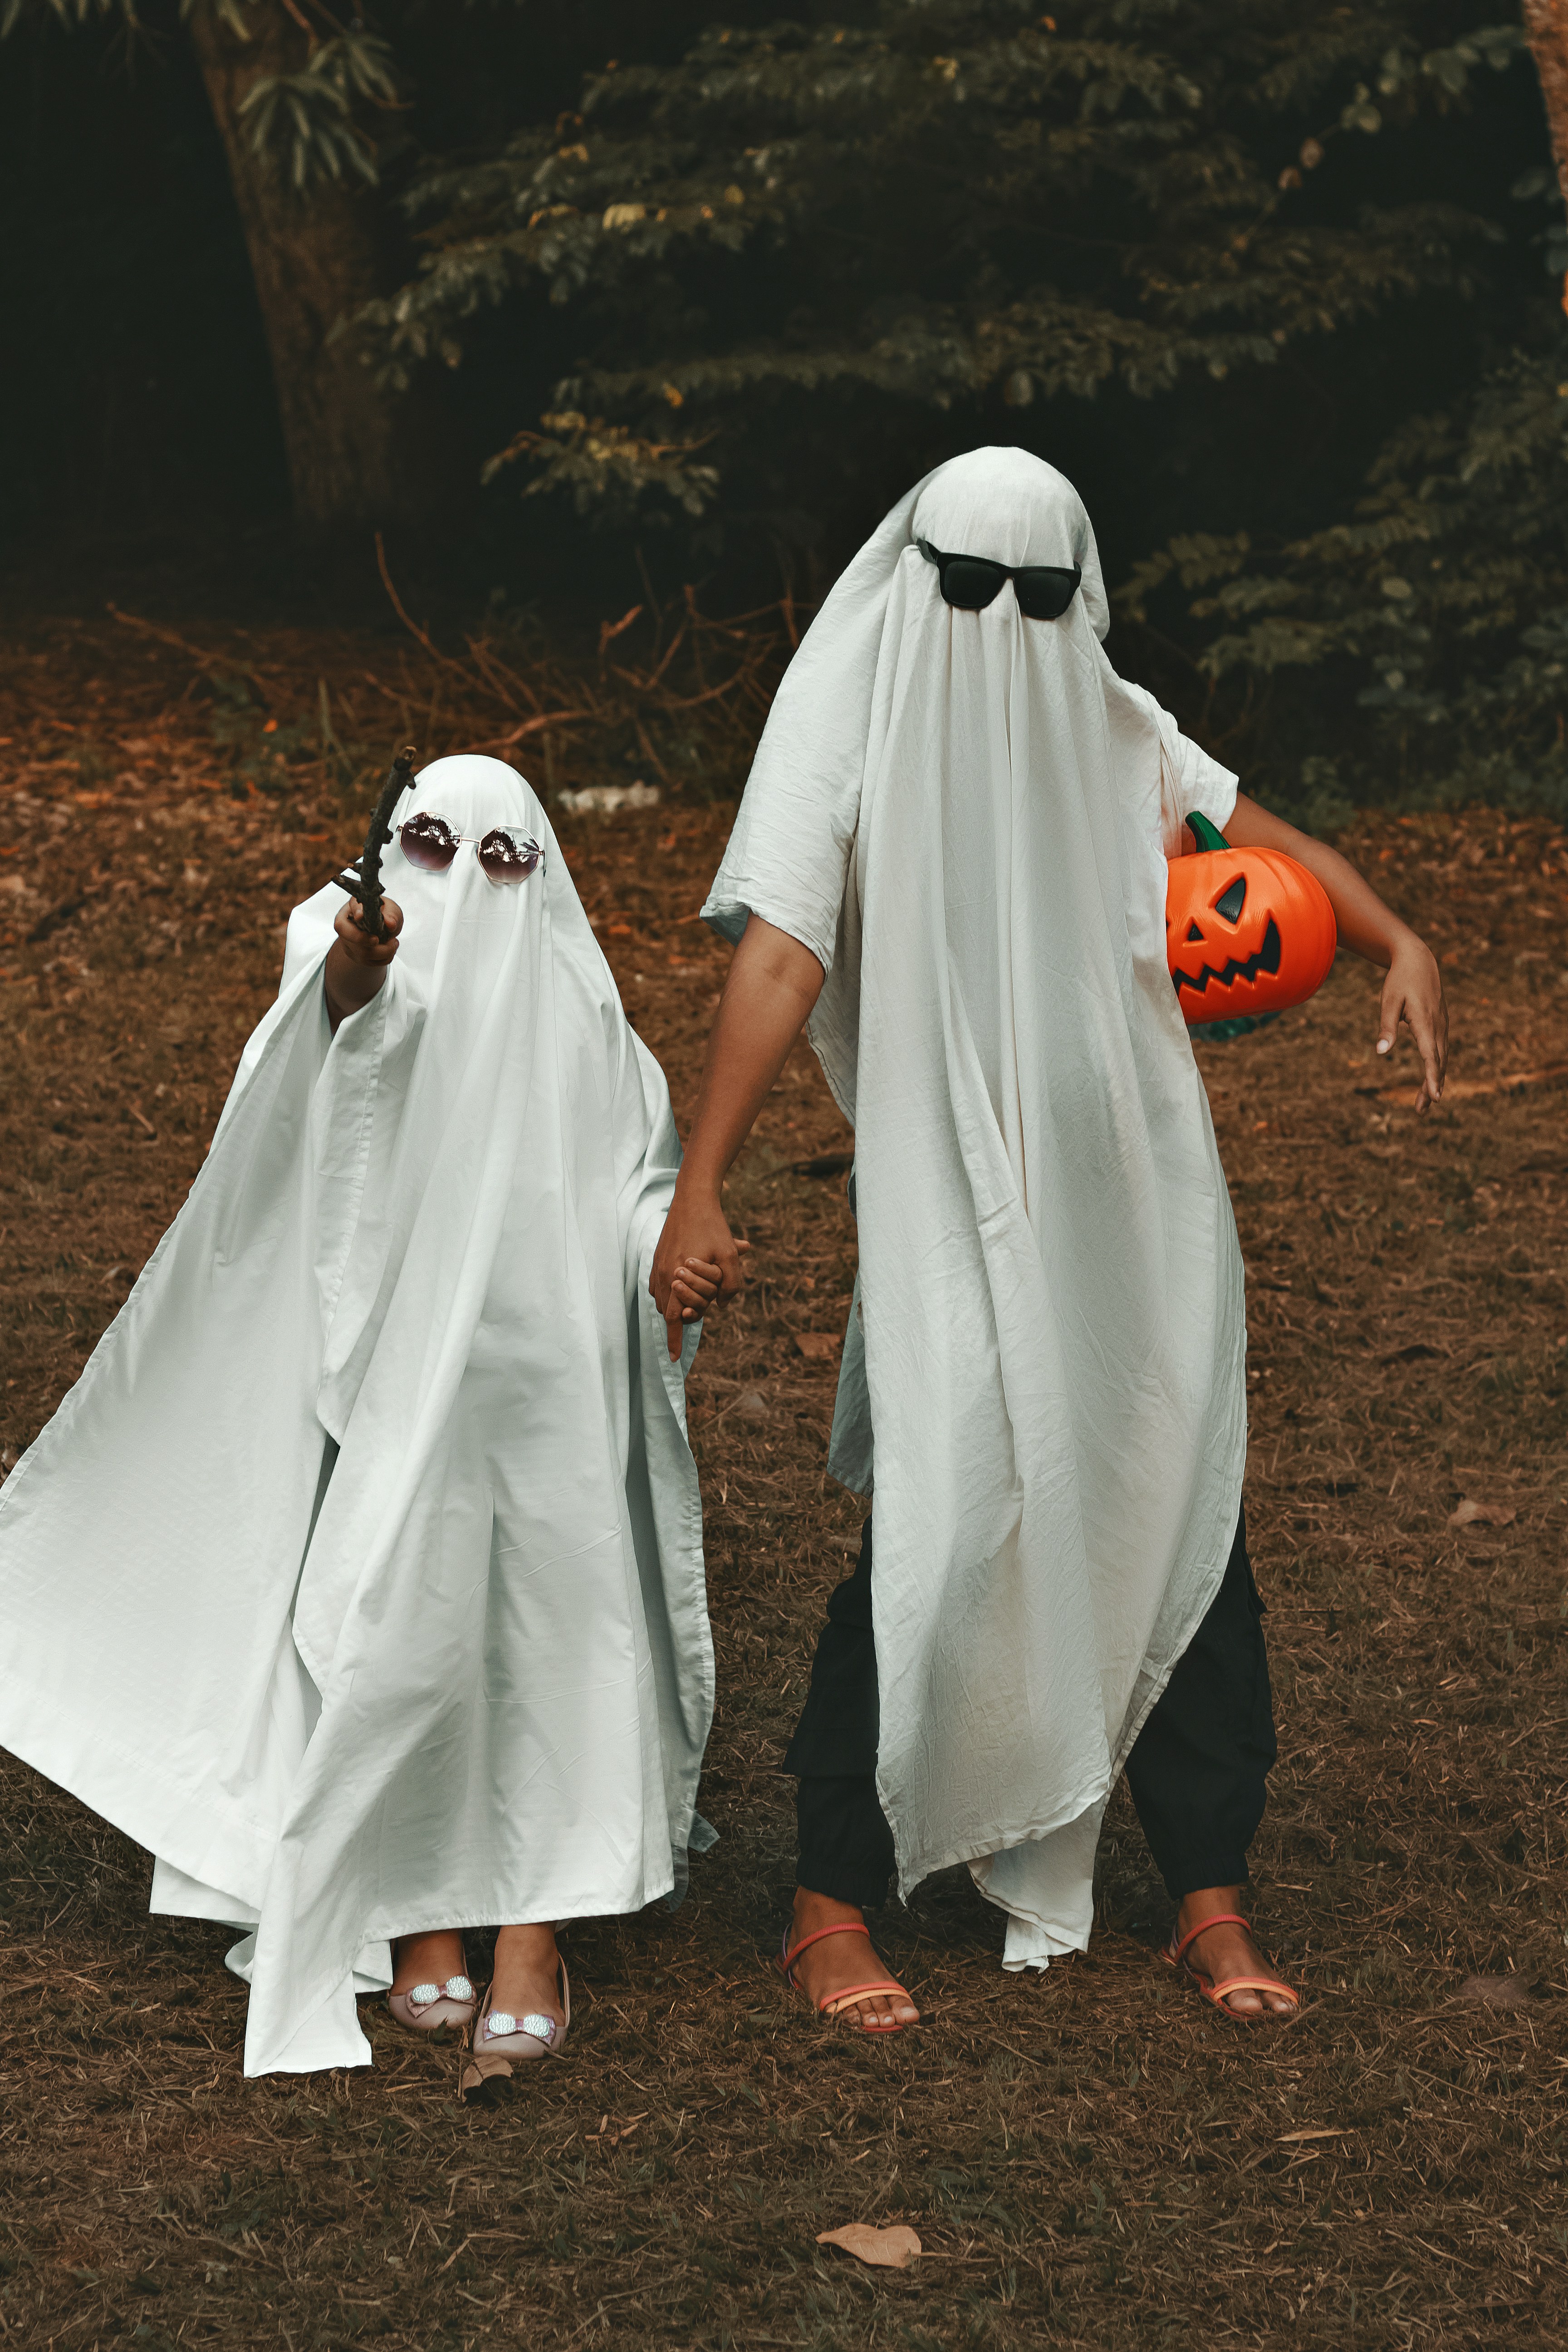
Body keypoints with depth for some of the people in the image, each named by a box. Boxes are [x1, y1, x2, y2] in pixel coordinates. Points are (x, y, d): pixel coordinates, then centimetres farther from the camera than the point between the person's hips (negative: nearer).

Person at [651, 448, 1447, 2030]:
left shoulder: (1109, 725, 9)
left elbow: (1260, 837, 20)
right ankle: (831, 1906, 4)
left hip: (1139, 1197, 5)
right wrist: (699, 1189, -22)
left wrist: (1396, 945, 1)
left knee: (1185, 1529, 5)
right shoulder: (849, 736, -6)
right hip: (952, 1206, -5)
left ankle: (1209, 1902, 17)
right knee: (940, 1533, -12)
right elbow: (778, 961, -14)